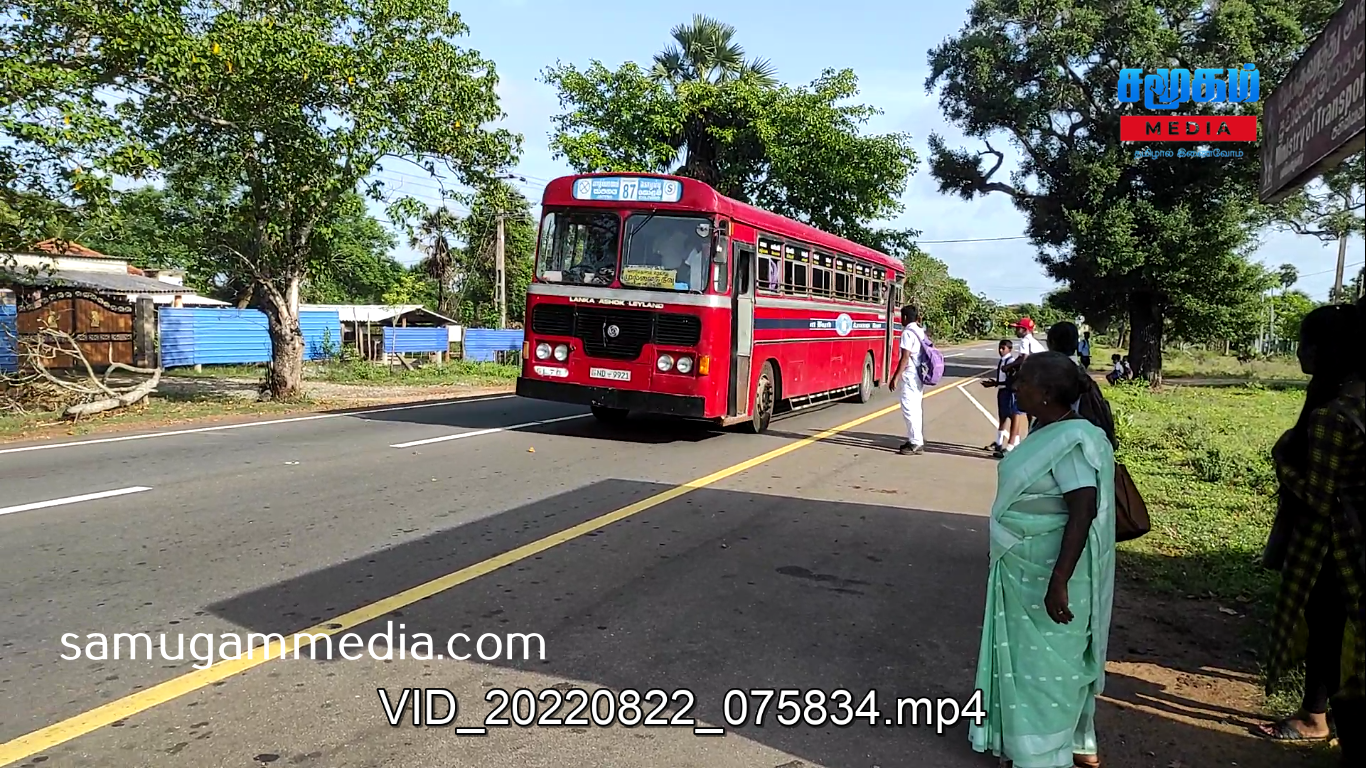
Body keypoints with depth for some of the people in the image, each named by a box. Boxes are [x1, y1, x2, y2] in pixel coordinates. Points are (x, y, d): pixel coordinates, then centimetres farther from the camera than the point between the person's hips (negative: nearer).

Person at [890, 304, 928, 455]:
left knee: (909, 409, -7)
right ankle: (916, 439, 20)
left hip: (910, 376, -10)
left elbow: (905, 358, -19)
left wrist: (895, 377, -18)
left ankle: (916, 444, -7)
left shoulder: (908, 333, -14)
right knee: (916, 408, 14)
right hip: (919, 375, 10)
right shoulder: (920, 332, 13)